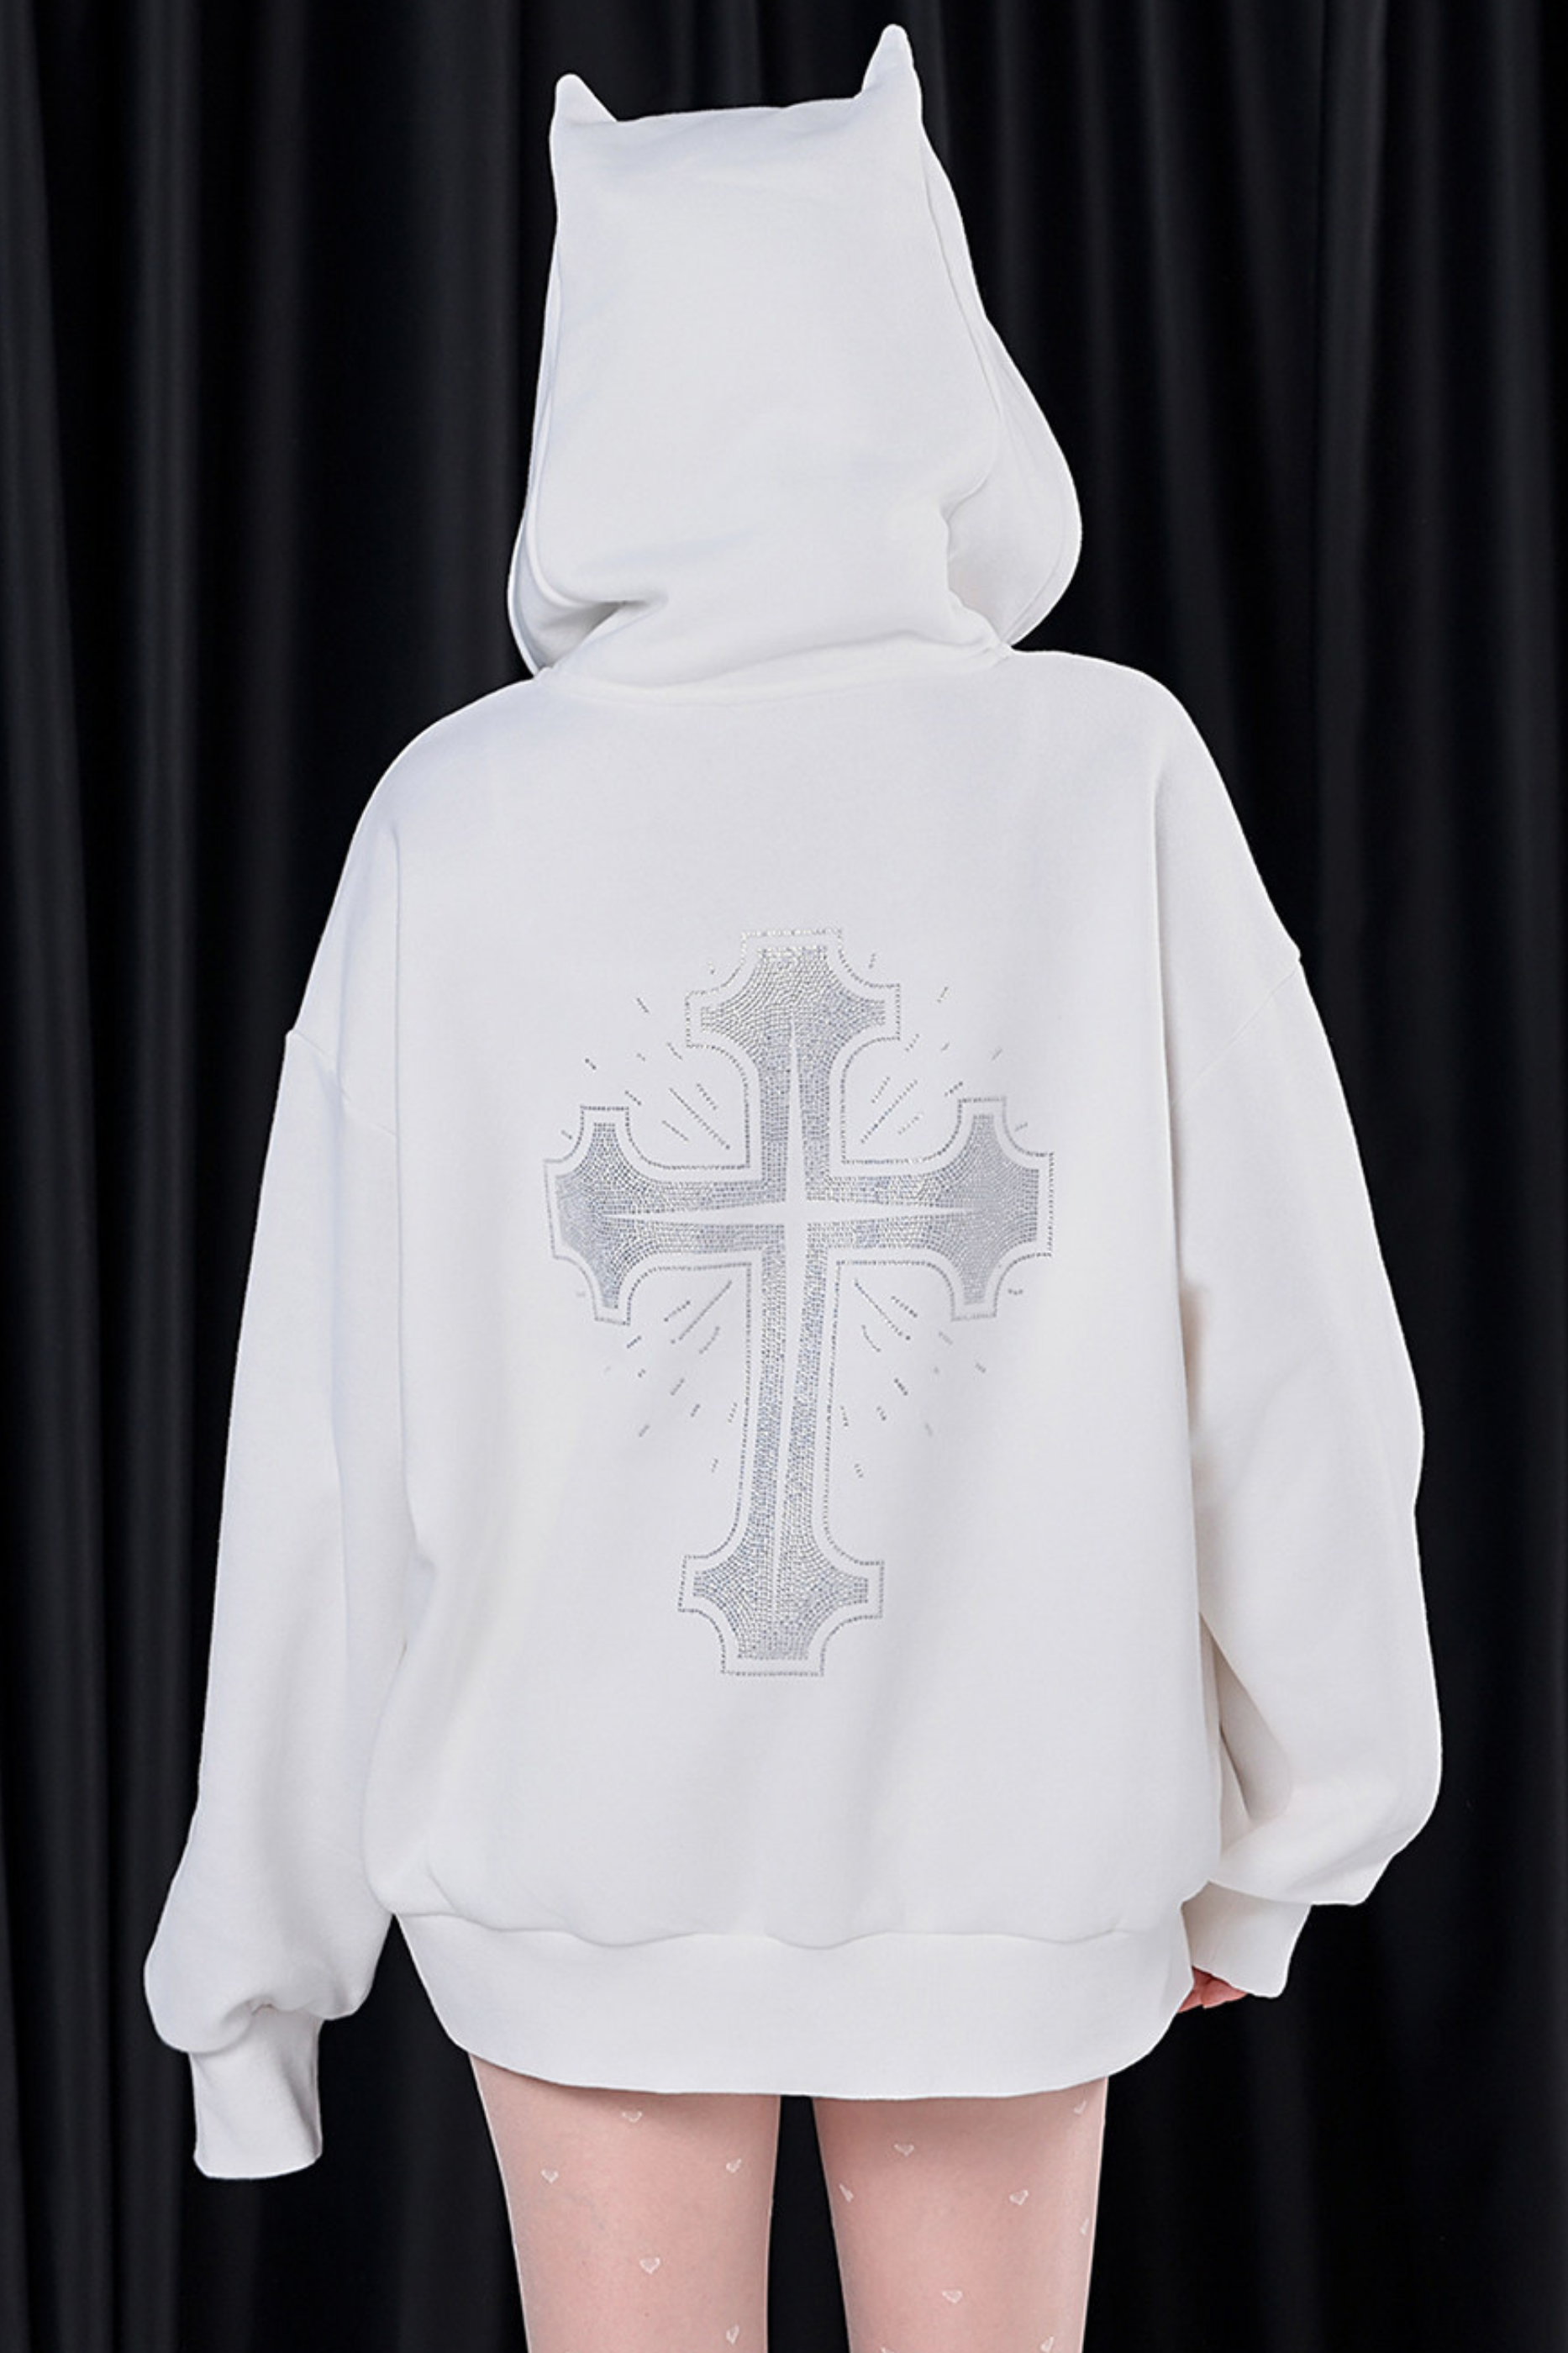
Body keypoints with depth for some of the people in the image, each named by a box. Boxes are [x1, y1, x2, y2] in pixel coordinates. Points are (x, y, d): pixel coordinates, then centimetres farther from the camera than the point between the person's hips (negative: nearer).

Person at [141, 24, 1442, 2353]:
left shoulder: (459, 816, -14)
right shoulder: (1116, 778, -14)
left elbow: (337, 1428, -10)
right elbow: (1285, 1355, -11)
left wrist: (268, 1900, 4)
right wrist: (1278, 1820, 5)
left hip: (576, 1826, 1)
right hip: (1012, 1827, 0)